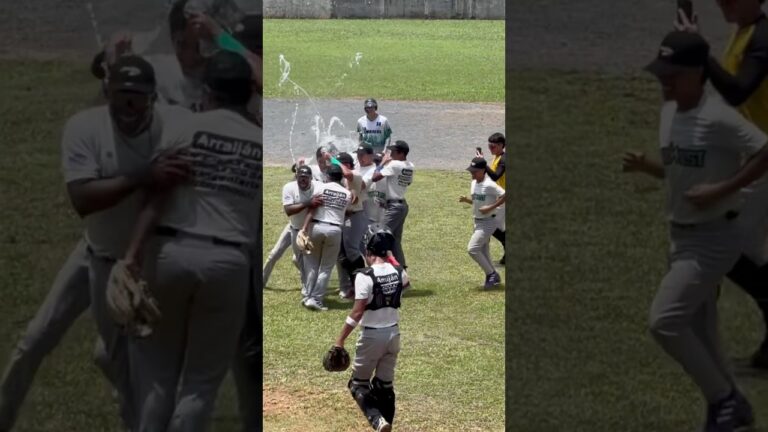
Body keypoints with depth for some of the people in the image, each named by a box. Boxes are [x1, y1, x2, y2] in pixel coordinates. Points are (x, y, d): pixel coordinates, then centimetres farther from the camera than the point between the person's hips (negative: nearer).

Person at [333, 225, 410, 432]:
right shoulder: (398, 272, -1)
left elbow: (358, 312, -20)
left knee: (359, 383, 8)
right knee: (385, 384, 16)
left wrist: (341, 339, -14)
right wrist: (390, 260, 21)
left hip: (372, 336, -5)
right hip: (393, 333, 5)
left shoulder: (365, 276, -19)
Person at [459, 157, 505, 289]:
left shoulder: (489, 185, -19)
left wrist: (491, 208, -25)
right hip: (478, 222, 9)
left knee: (472, 249, -16)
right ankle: (492, 278, 26)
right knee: (483, 252, 14)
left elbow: (504, 196, -24)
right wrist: (467, 200, 0)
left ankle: (491, 274, -4)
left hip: (488, 222, -9)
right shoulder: (474, 183, 7)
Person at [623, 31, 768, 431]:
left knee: (664, 321, -15)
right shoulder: (670, 113, 7)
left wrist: (721, 190, -25)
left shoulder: (717, 118, -20)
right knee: (699, 334, 15)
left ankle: (722, 398, 1)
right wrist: (647, 167, 0)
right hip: (683, 237, 9)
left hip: (713, 237, -9)